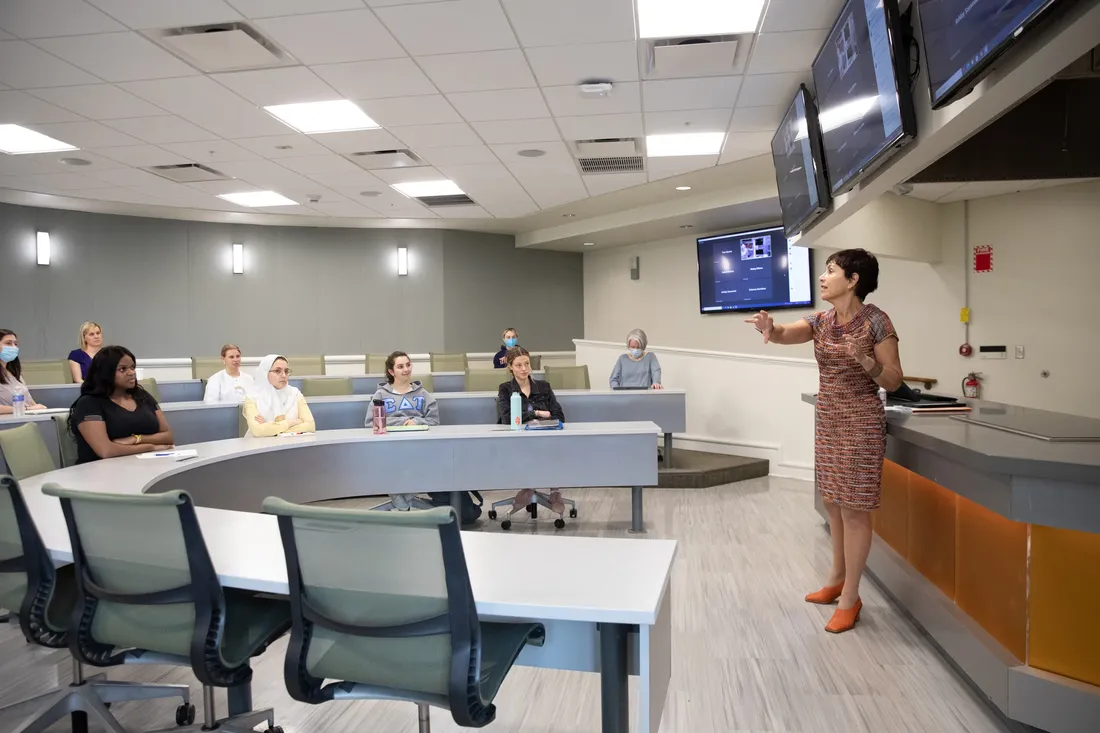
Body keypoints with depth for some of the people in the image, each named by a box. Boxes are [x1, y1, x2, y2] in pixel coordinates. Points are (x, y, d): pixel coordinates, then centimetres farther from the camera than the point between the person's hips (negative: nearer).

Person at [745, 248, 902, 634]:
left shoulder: (876, 321, -12)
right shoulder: (821, 321, 5)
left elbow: (894, 382, -10)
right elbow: (784, 334, -12)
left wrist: (866, 359, -28)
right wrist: (768, 326, -35)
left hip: (861, 423, -7)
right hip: (827, 421, 7)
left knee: (854, 508, 0)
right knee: (834, 503, 17)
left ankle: (850, 597, 12)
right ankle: (837, 578, 34)